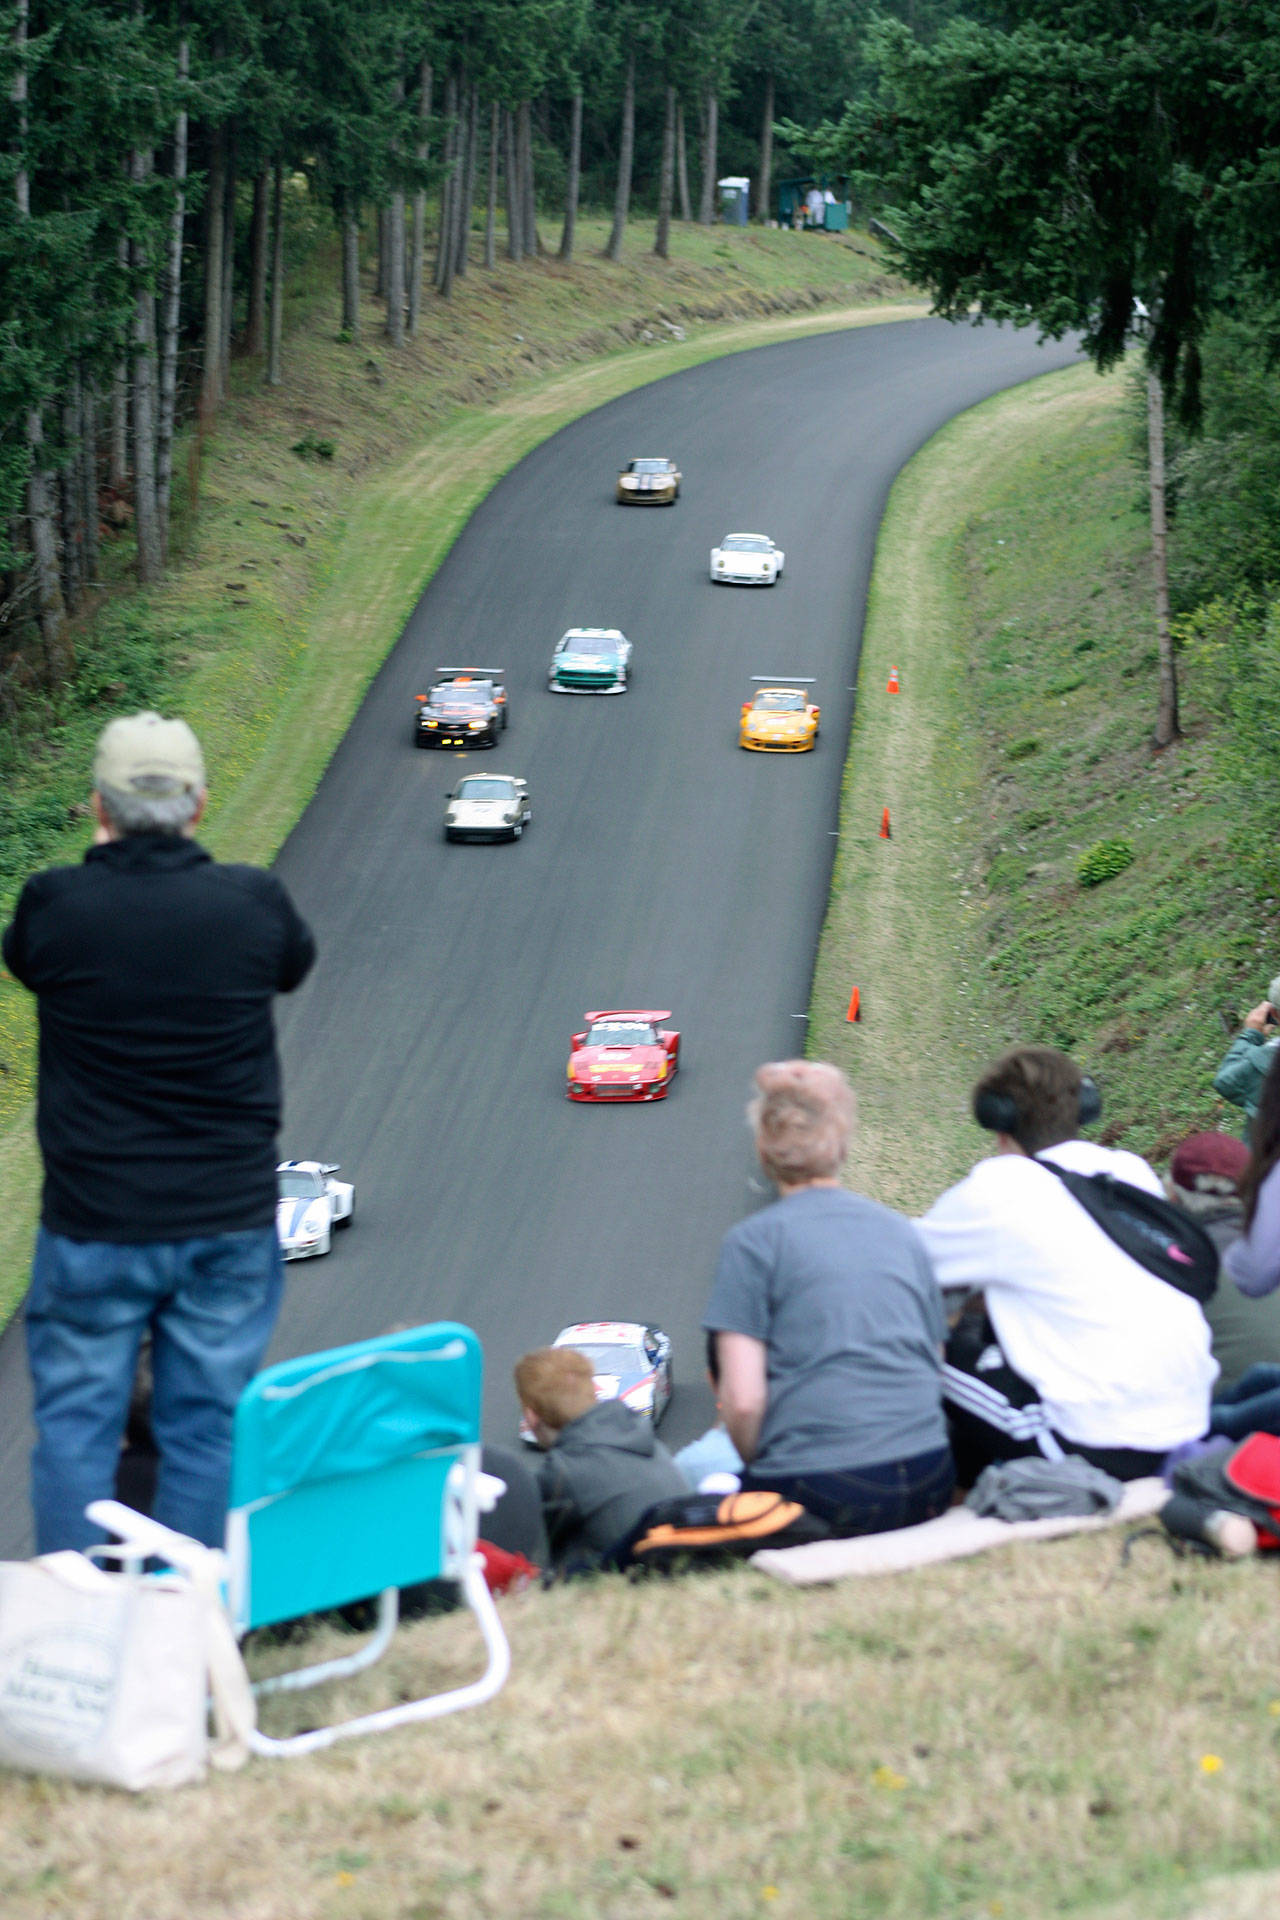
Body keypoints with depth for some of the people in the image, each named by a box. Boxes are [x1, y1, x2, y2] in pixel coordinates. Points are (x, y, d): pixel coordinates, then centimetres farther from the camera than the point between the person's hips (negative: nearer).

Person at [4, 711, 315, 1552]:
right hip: (230, 1223, 1)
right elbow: (296, 963, 13)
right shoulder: (251, 902, -10)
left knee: (75, 1426, 10)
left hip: (93, 1227, -1)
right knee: (208, 1427, 10)